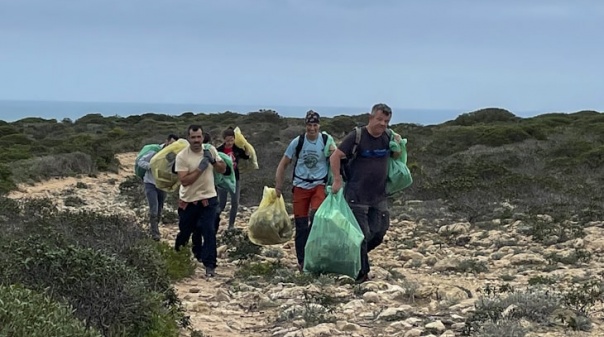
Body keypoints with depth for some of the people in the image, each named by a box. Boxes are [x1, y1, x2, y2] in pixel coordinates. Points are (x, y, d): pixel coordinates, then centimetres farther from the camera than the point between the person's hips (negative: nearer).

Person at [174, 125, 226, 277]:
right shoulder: (182, 156, -16)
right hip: (188, 200, -1)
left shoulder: (210, 150, -4)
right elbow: (184, 180, -21)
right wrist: (200, 168, -25)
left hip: (208, 198, 1)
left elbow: (223, 169, 2)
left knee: (208, 231, -10)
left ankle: (209, 265, -6)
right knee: (185, 231, 14)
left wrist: (213, 160, -16)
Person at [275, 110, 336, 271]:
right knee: (301, 225, 2)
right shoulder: (297, 142, -3)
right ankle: (301, 261, 13)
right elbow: (283, 164, 4)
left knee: (316, 217, -24)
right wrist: (278, 184, -3)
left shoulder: (327, 141, -3)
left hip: (319, 185, -1)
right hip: (301, 186, 1)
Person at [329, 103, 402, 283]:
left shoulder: (388, 137, 5)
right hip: (357, 196, -6)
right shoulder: (356, 136, -11)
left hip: (379, 196, 6)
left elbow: (396, 157, 20)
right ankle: (361, 274, 11)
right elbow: (335, 157, -10)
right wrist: (337, 180, -18)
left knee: (380, 231, 8)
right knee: (362, 234, -1)